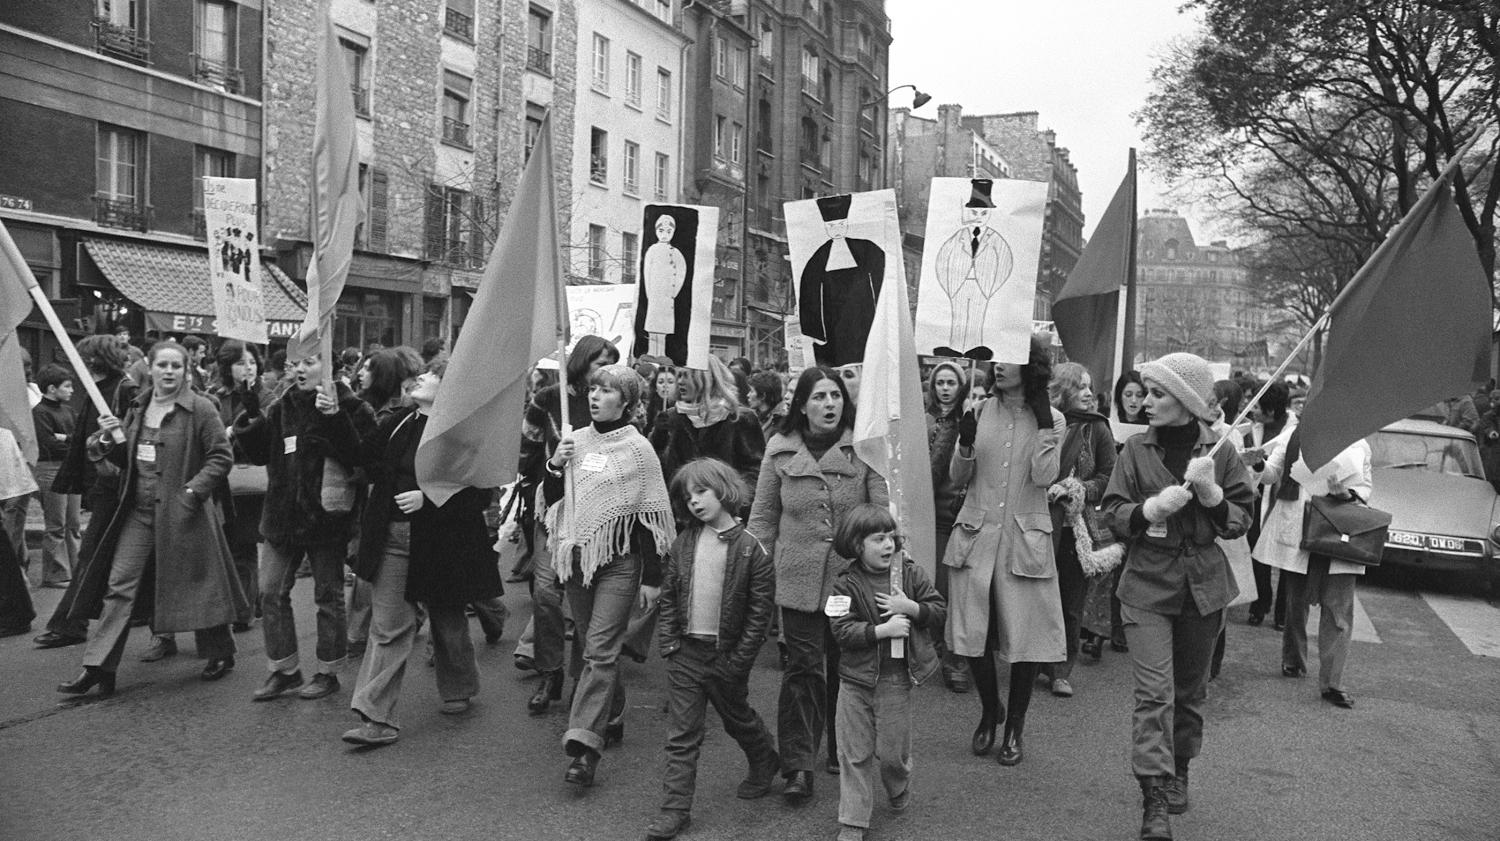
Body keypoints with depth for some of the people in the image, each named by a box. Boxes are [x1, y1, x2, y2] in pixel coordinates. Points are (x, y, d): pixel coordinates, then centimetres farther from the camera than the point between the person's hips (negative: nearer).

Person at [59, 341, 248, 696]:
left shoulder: (201, 408, -9)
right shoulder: (138, 407, 10)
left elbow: (221, 457, -9)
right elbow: (126, 458, 17)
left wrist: (194, 490, -18)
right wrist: (107, 440, -3)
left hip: (182, 513, -5)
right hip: (138, 510, 5)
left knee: (196, 584, 6)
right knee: (118, 585, 1)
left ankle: (221, 654, 25)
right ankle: (98, 668, 5)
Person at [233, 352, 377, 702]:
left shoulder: (351, 408, -7)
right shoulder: (282, 408, 9)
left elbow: (361, 458, -18)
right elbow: (261, 454, 10)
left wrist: (336, 420, -28)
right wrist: (250, 424, -8)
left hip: (325, 515, -5)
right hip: (282, 514, 6)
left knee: (328, 595, 6)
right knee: (272, 593, 7)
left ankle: (328, 673, 19)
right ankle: (283, 670, 21)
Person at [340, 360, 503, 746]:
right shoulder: (399, 423, 7)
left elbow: (481, 496, -15)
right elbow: (363, 456, 16)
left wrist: (427, 499, -22)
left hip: (441, 543, -4)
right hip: (394, 537, 5)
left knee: (447, 621, 14)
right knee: (389, 626, 0)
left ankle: (458, 691, 38)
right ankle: (377, 718, 1)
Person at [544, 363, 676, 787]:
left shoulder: (638, 449, -6)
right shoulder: (576, 441, 7)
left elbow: (652, 515, -7)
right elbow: (551, 499, 12)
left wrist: (652, 577, -9)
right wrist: (555, 465, -8)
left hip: (620, 560, -5)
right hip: (578, 556, 5)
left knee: (599, 650, -10)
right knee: (593, 646, 14)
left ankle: (585, 745, -11)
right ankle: (611, 718, 32)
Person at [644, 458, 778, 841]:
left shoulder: (750, 548, -12)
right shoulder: (682, 543, 0)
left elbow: (761, 608, -12)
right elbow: (668, 596, 6)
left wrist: (740, 659, -13)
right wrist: (669, 642, -3)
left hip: (727, 655, -3)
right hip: (686, 652, 3)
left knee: (738, 719, 20)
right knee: (681, 735, 4)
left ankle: (765, 764, 47)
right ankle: (675, 807, 9)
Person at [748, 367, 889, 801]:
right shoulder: (780, 451, 2)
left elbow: (884, 511, -4)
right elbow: (763, 516, 7)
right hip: (798, 579, 0)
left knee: (846, 667, 13)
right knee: (803, 668, -1)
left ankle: (843, 753, 32)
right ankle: (797, 766, 5)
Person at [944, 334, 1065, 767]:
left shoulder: (1051, 419, 1)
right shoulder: (979, 413, 4)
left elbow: (1044, 477, -13)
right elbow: (958, 479, 6)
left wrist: (1043, 423, -15)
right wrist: (965, 444, -13)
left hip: (1024, 538, -1)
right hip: (976, 533, 2)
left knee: (1027, 636, 2)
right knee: (973, 634, 4)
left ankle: (1015, 726, 22)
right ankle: (989, 711, 30)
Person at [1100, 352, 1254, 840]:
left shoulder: (1220, 452, -1)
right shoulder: (1136, 450, -1)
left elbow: (1241, 522, 1)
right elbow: (1112, 512, 0)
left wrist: (1212, 495, -18)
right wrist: (1150, 510, -19)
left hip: (1203, 586, 1)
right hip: (1147, 586, -1)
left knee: (1190, 688, 15)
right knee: (1154, 693, -9)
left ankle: (1179, 770, 37)